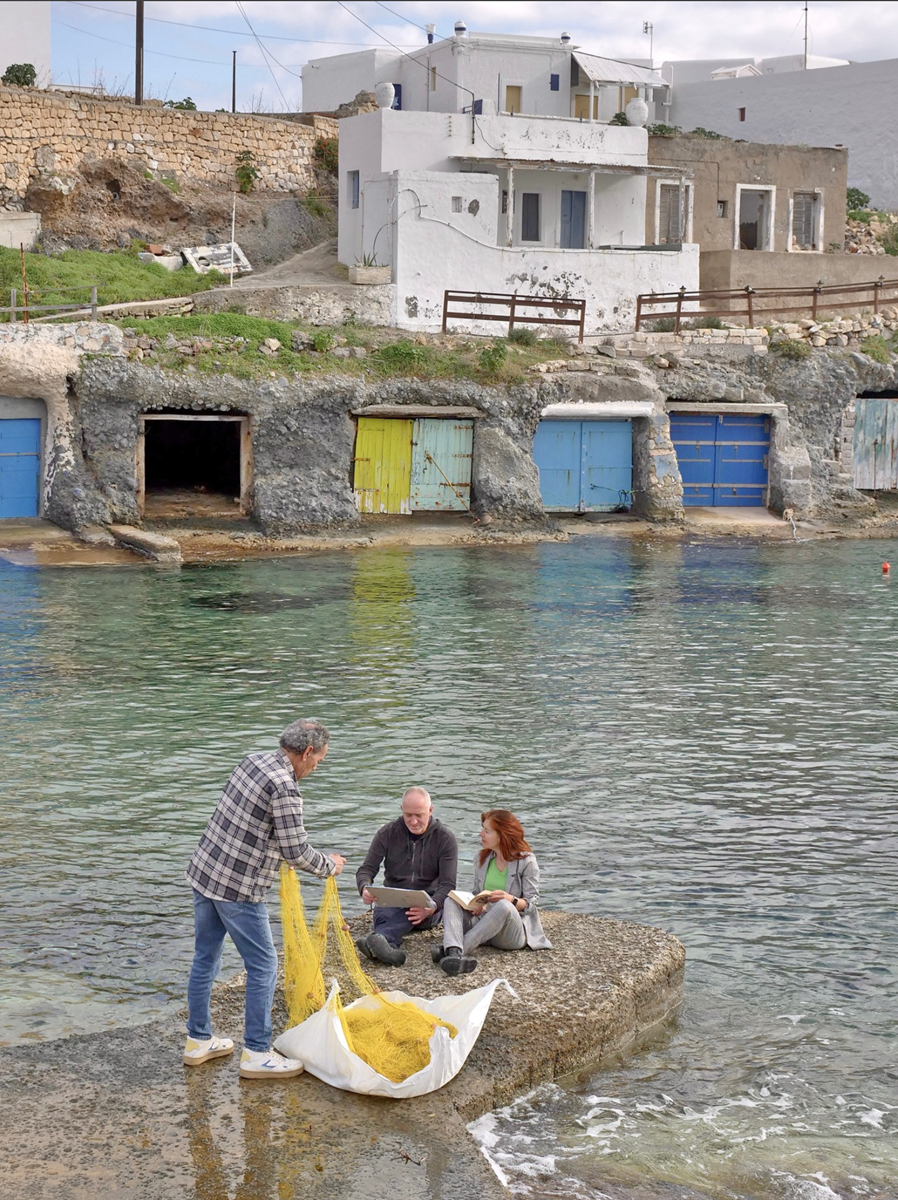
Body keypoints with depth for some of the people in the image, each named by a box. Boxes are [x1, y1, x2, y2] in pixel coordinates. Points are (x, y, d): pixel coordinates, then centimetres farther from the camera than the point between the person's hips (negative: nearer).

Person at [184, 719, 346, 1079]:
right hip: (238, 887, -9)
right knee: (263, 966, 3)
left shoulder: (252, 762, 7)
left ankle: (198, 1041, 28)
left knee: (206, 958, 17)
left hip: (204, 870, 9)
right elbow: (296, 852, -15)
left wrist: (276, 848, 34)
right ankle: (256, 1054, 8)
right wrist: (330, 865, 3)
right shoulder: (284, 788, -19)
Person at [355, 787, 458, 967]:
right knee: (382, 914, -36)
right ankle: (391, 948, -67)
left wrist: (432, 906, -32)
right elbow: (366, 869, 3)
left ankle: (379, 938, -64)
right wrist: (365, 888, -24)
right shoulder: (387, 833, 4)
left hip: (429, 906, -2)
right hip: (391, 901, 2)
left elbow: (447, 884, -9)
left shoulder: (445, 839, -2)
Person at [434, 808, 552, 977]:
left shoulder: (526, 861, -3)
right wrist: (479, 904, -9)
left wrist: (510, 899, -27)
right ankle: (453, 951, -50)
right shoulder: (483, 858, 14)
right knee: (451, 900, -20)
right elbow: (477, 893, 16)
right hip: (483, 921, 5)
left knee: (503, 906, -38)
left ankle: (461, 949, -44)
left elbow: (532, 903, -5)